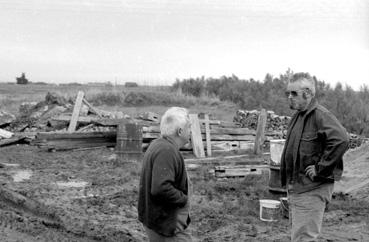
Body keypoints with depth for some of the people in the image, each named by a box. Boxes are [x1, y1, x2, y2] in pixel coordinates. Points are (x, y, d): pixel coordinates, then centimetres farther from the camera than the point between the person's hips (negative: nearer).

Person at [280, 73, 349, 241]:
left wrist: (320, 168, -24)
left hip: (312, 189, -10)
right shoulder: (298, 116, 15)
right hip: (295, 187, 10)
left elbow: (341, 140, -31)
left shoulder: (320, 115, -16)